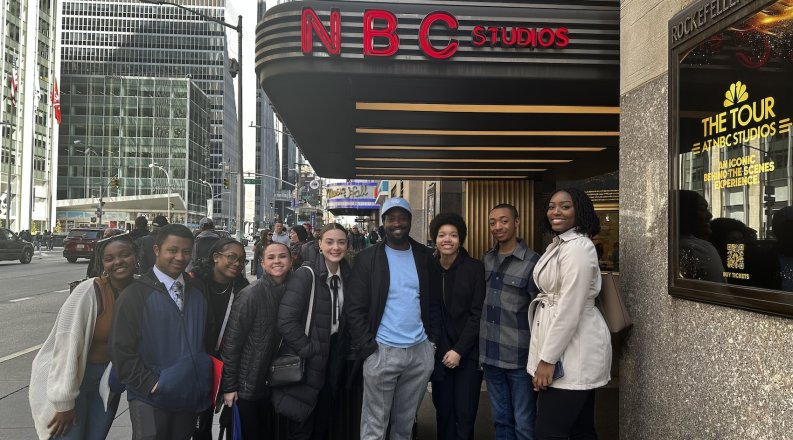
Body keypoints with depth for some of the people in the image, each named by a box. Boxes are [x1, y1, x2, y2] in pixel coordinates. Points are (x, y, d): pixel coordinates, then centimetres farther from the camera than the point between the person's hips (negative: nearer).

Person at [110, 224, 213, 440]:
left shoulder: (198, 290, 7)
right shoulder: (135, 294, -9)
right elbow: (122, 349, -11)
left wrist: (205, 377, 5)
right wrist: (151, 384, -14)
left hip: (191, 396, 5)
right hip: (151, 399, -5)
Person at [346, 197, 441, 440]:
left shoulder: (425, 256, 6)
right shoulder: (367, 258, -4)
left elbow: (435, 301, 11)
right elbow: (355, 308, -6)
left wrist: (433, 339, 4)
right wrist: (367, 348, -11)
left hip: (421, 351, 3)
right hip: (381, 351, -3)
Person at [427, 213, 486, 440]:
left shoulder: (475, 268, -7)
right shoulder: (428, 268, 0)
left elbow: (477, 314, -8)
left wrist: (459, 350, -12)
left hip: (468, 352, -2)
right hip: (438, 352, 2)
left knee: (465, 414, -1)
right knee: (443, 410, 9)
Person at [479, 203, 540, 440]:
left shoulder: (533, 261, -11)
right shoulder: (486, 259, 7)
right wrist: (482, 348, 11)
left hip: (520, 357, -5)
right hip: (490, 354, 5)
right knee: (501, 420, 18)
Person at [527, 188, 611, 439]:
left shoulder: (578, 247, -17)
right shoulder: (557, 245, 14)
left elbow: (570, 308, -22)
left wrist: (547, 358, -20)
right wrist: (545, 354, 15)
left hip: (573, 349, -10)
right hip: (563, 347, 10)